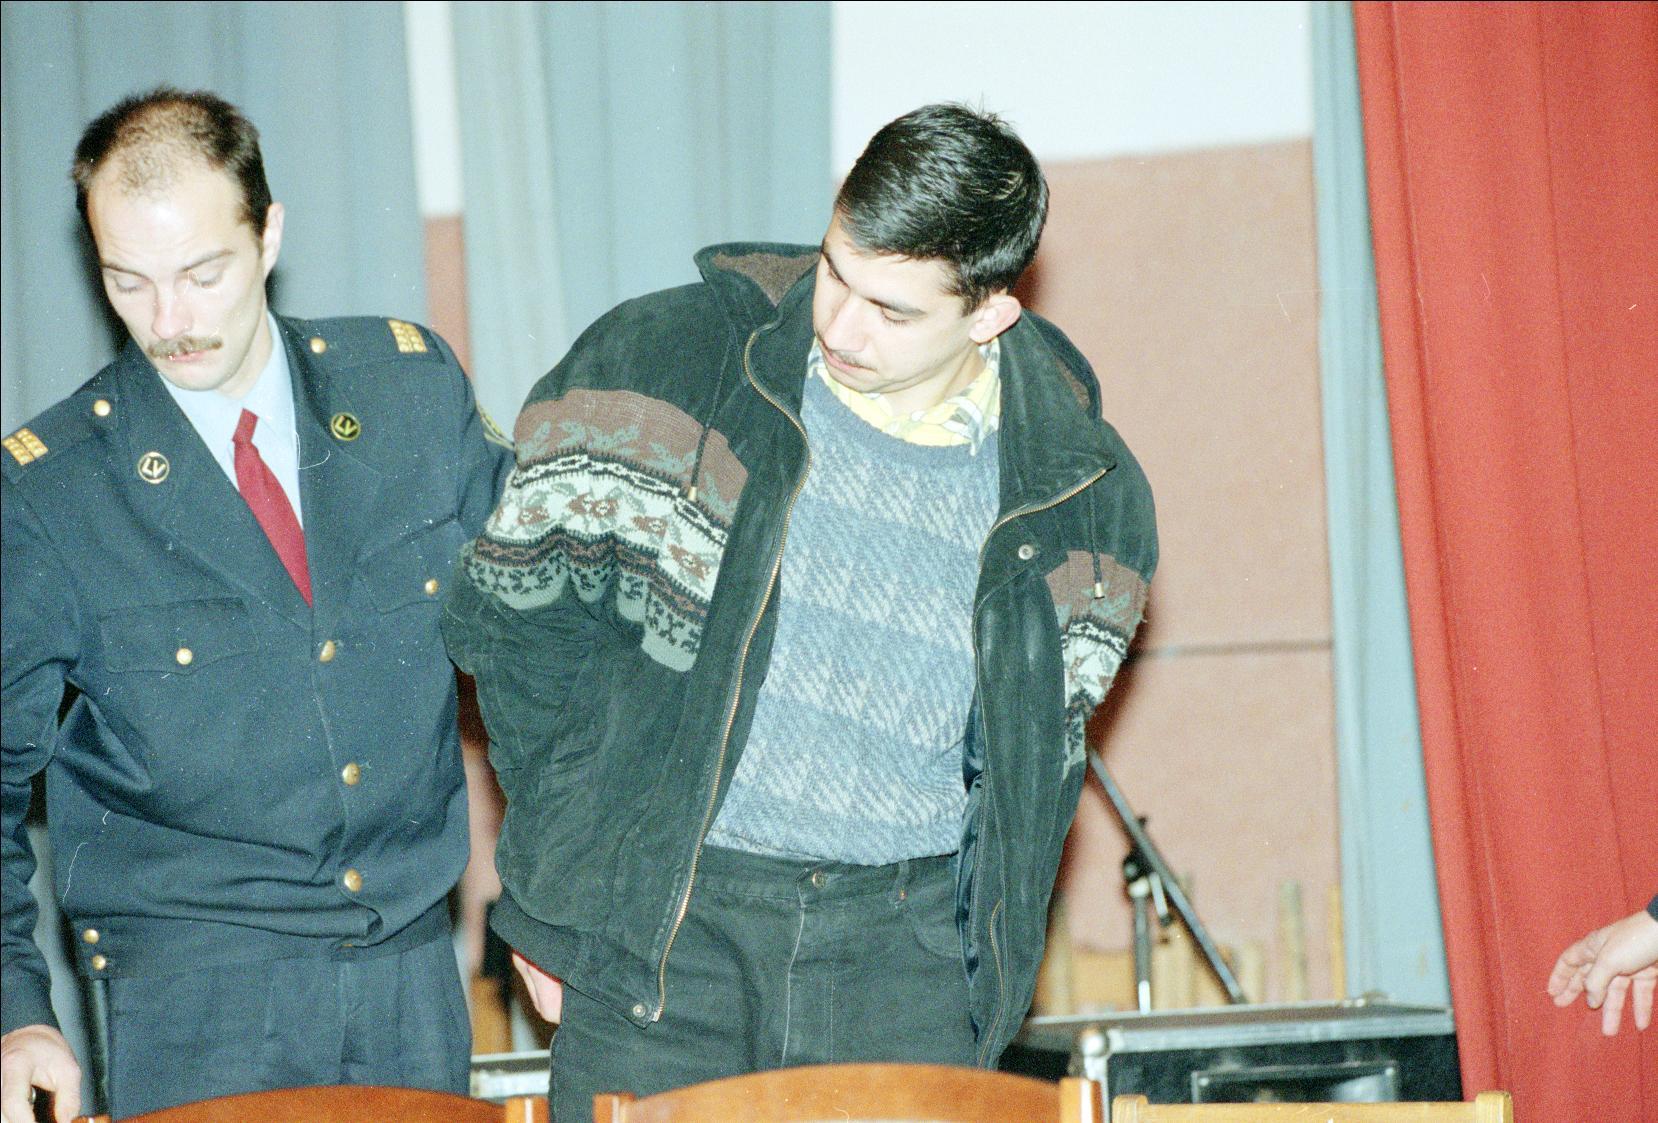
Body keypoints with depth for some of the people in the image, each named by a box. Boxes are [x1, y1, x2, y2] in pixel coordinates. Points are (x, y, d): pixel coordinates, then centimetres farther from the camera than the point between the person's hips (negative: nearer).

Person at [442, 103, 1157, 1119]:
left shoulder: (1086, 494, 0)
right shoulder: (661, 364, -7)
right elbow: (517, 608, 1)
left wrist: (990, 961, 5)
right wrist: (553, 886, 1)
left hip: (907, 955, 2)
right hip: (666, 922, -1)